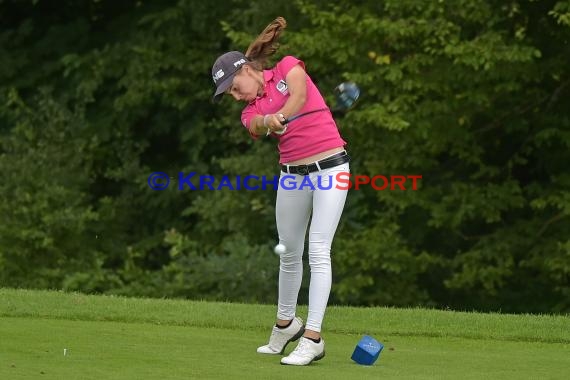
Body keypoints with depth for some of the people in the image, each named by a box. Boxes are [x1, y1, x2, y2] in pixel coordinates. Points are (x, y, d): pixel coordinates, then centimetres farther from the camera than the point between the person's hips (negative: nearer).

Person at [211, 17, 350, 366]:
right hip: (292, 175, 5)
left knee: (318, 252, -12)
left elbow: (299, 94, -21)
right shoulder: (250, 111, 6)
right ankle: (286, 324, 34)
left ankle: (312, 338, -15)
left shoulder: (288, 67, 0)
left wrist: (282, 115, -41)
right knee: (289, 254, 14)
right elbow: (257, 126, -18)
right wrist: (268, 121, -41)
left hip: (329, 166, -5)